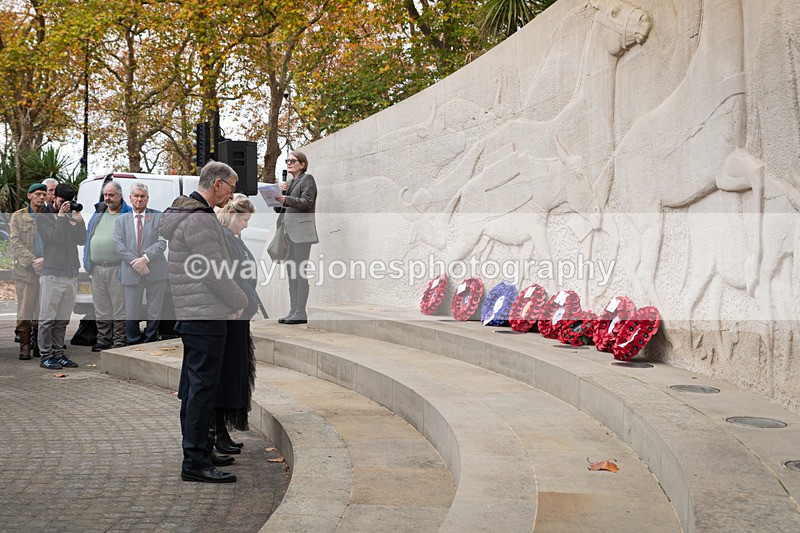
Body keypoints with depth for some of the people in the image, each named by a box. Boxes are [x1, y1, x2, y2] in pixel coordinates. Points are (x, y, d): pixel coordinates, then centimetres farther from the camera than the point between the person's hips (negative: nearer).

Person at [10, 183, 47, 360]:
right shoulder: (18, 217, 8)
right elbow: (15, 242, -1)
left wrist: (46, 259, -12)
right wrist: (32, 261, -12)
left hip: (46, 270, 1)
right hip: (25, 271, -1)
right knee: (25, 310, -2)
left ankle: (39, 345, 11)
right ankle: (25, 345, 4)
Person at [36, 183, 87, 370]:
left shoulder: (72, 215, 14)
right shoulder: (44, 217, 0)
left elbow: (82, 240, 4)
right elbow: (53, 237, -15)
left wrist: (79, 220, -7)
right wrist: (61, 215, -13)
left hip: (71, 274, 5)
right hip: (52, 273, -5)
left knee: (63, 319, 10)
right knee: (48, 318, -2)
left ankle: (59, 353, 16)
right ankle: (46, 356, 2)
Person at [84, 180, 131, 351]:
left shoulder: (128, 214, 0)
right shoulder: (98, 212, 17)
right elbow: (89, 236, 21)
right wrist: (87, 262, 13)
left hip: (117, 268, -6)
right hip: (97, 268, 6)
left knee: (119, 307, -3)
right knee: (101, 308, 11)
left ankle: (120, 341, 4)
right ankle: (103, 339, 19)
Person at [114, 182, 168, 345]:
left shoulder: (158, 217, 6)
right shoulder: (121, 220, 11)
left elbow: (162, 242, -4)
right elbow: (119, 245, 0)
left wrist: (146, 258, -17)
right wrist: (135, 262, -13)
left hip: (155, 272, -1)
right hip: (131, 274, 1)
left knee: (154, 313, 6)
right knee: (131, 313, 4)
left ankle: (150, 342, 19)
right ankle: (133, 343, 17)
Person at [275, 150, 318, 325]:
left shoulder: (307, 179, 1)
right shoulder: (290, 182, 24)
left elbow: (307, 202, -13)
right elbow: (278, 208, 20)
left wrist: (286, 199, -26)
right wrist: (281, 192, 3)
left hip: (301, 231, -8)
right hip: (288, 232, 8)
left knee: (300, 271, -11)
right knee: (292, 271, 6)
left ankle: (301, 312, -12)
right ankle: (293, 311, 8)